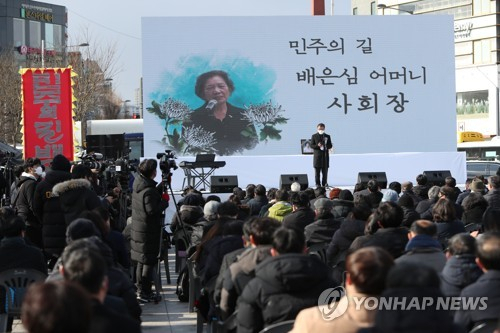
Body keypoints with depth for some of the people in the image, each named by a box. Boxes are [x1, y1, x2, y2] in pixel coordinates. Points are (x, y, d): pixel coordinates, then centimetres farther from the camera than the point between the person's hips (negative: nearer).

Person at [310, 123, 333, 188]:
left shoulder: (327, 136, 11)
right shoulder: (314, 136, 6)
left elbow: (330, 146, 11)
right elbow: (311, 145, 2)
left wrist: (327, 147, -12)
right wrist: (317, 146, -16)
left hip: (325, 155, 1)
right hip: (317, 156, -1)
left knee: (325, 171, 1)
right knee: (317, 171, -2)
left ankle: (324, 183, 8)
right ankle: (318, 184, 4)